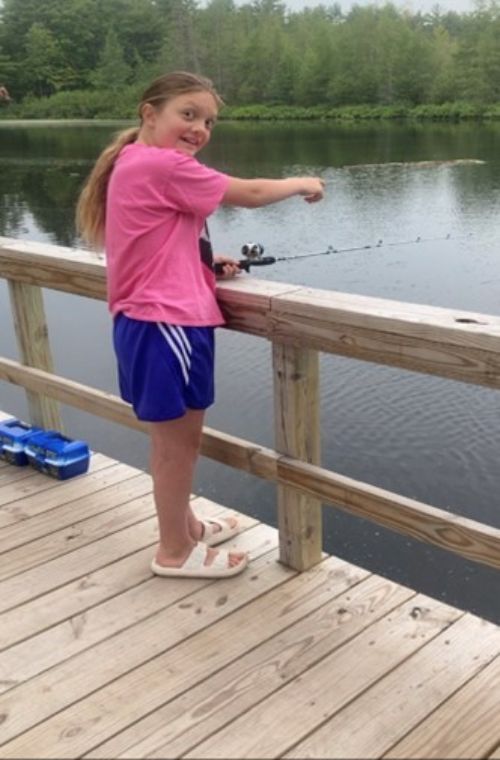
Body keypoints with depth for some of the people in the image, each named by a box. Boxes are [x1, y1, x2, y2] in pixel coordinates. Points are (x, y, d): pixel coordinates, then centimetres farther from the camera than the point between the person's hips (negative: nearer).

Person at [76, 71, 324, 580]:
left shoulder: (136, 164, 15)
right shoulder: (164, 165, -16)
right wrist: (302, 184, 8)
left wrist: (206, 265, 10)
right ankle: (175, 552, 19)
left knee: (175, 437, 22)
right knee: (179, 440, 3)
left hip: (148, 322, 10)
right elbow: (250, 195, -9)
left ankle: (185, 526, 38)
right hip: (166, 324, -10)